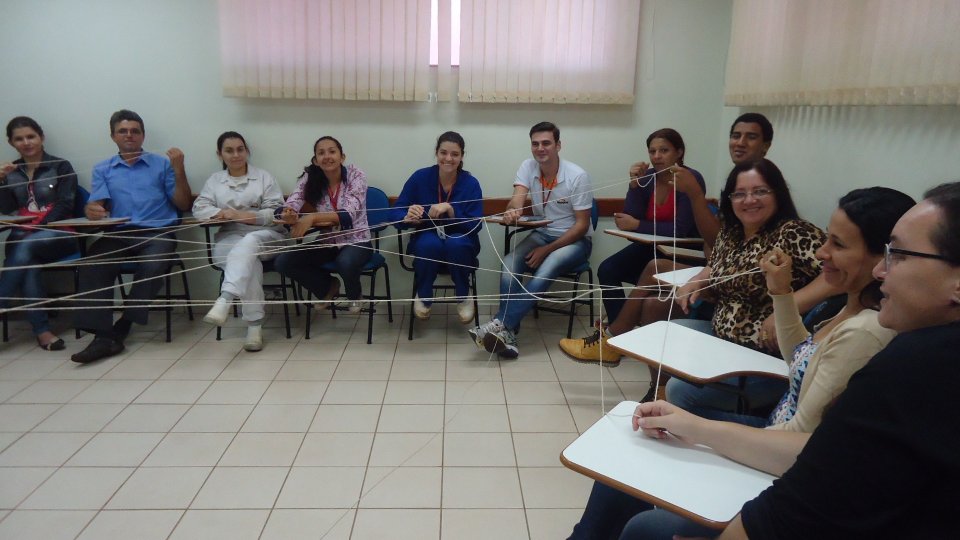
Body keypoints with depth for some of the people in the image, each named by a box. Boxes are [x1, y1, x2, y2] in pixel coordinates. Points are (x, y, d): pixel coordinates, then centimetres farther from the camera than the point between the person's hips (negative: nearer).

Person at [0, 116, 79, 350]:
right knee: (27, 262, -32)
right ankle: (42, 331, -37)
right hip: (22, 237, 2)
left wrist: (40, 228, -17)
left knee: (26, 248, -34)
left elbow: (64, 206, -4)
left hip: (58, 235, -2)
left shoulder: (61, 166, 7)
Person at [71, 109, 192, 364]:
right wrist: (92, 210, -19)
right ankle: (103, 335, -35)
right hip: (118, 234, 2)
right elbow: (95, 204, 7)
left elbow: (183, 205, 9)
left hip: (157, 232, -1)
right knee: (92, 264, -30)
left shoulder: (162, 164, 16)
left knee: (153, 264, -34)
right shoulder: (102, 169, 21)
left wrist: (179, 169, -4)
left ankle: (120, 328, -21)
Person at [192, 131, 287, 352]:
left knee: (247, 245, -39)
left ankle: (224, 301, -55)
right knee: (249, 261, -34)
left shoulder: (264, 177, 10)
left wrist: (244, 216, -13)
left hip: (265, 236, -1)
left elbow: (275, 213, 1)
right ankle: (255, 325, -37)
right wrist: (224, 213, -13)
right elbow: (199, 208, 7)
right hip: (230, 237, 1)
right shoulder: (214, 180, 19)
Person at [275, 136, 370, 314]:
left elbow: (348, 215, -28)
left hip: (356, 241, -4)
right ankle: (328, 287, 14)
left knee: (345, 263, -37)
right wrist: (288, 215, -41)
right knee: (282, 262, -13)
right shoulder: (310, 179, -4)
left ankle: (354, 295, 2)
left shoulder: (356, 176, -15)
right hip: (327, 241, 4)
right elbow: (291, 205, -15)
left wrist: (312, 217, -42)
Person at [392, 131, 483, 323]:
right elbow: (395, 214, -10)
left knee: (456, 243, -35)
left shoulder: (471, 183, -11)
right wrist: (408, 217, -34)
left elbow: (475, 226, -17)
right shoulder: (420, 177, -11)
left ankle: (464, 297, -8)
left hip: (460, 241, 0)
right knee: (430, 243, -34)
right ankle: (423, 297, -6)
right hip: (427, 238, 0)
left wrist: (450, 209, -32)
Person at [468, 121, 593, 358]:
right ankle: (507, 334, -29)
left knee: (546, 268, -35)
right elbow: (517, 200, -20)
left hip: (574, 240, -3)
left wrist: (547, 250, -21)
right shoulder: (527, 167, -4)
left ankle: (501, 324, -36)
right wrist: (512, 212, -46)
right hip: (541, 234, 4)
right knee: (510, 264, -26)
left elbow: (582, 225, -13)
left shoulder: (578, 176, -14)